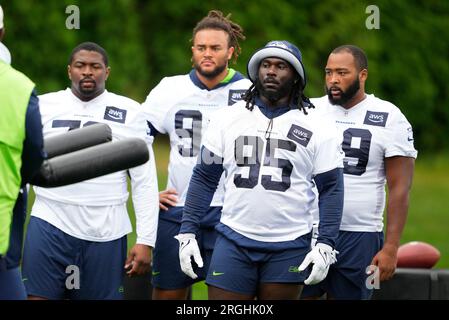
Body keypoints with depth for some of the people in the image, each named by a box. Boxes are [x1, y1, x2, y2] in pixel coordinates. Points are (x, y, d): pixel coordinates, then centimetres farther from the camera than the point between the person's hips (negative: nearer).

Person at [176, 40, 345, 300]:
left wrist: (325, 247, -7)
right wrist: (188, 233, 4)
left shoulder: (317, 129, 1)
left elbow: (331, 190, 2)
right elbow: (204, 179, 10)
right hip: (234, 242, 1)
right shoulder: (228, 119, 7)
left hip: (289, 248, -1)